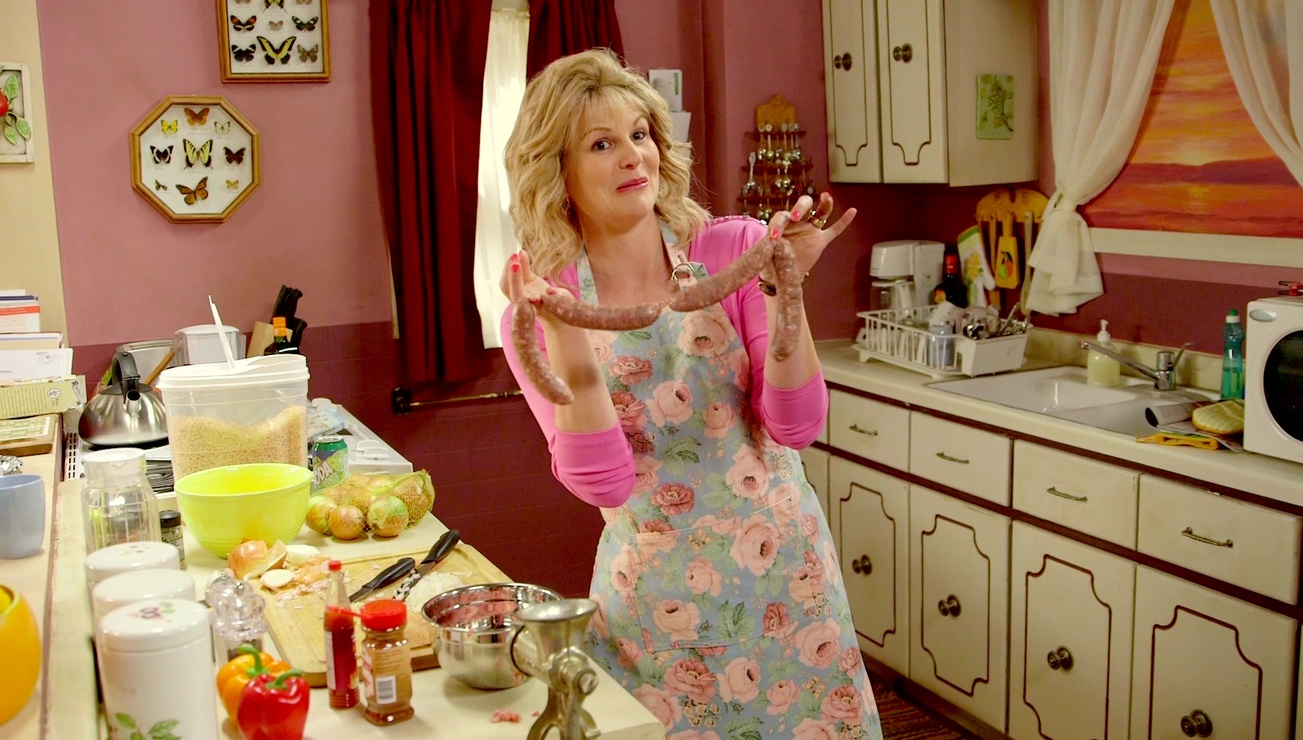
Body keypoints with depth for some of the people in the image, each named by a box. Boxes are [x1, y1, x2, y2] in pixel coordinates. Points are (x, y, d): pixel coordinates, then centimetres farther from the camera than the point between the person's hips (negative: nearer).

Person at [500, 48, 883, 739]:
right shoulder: (539, 311, -8)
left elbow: (794, 426, -11)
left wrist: (782, 288, -22)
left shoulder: (734, 248, -8)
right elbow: (602, 482, -17)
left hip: (783, 564, 1)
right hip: (654, 589, -1)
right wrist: (562, 335, -26)